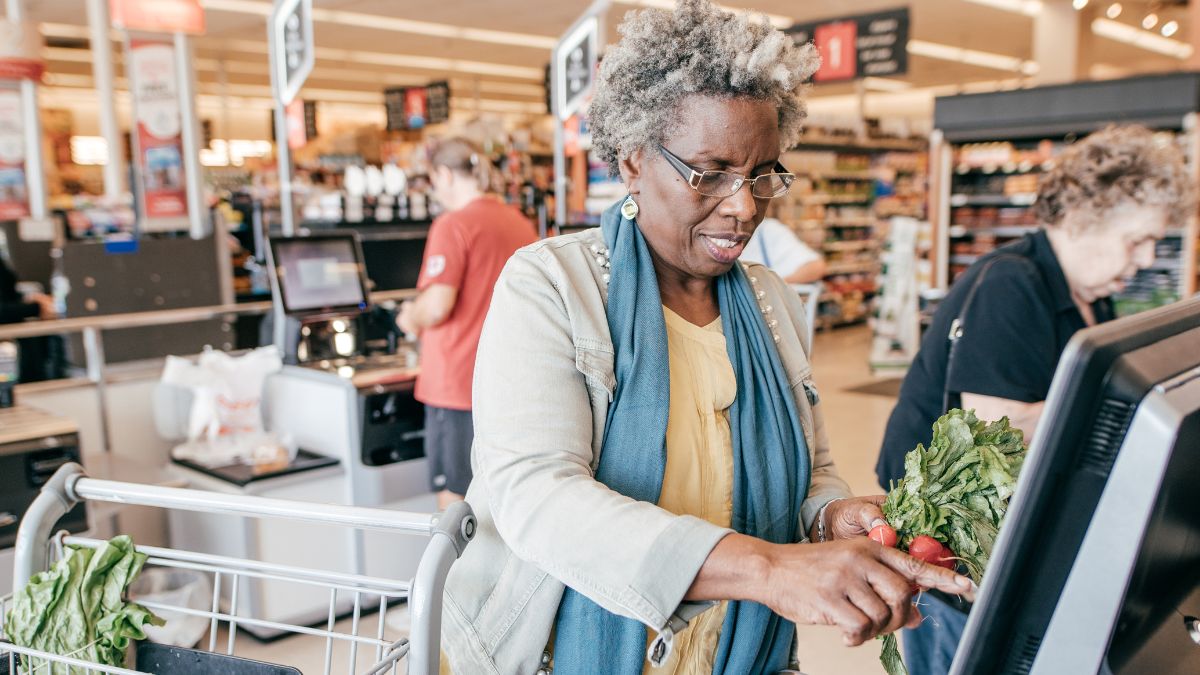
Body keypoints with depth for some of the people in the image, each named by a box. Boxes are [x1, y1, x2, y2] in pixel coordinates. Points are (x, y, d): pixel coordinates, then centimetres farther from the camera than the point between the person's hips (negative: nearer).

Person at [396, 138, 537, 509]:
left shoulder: (453, 225, -13)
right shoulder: (522, 224, 9)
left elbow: (436, 307, -21)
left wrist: (411, 319, 0)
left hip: (458, 383, -7)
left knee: (453, 497, 3)